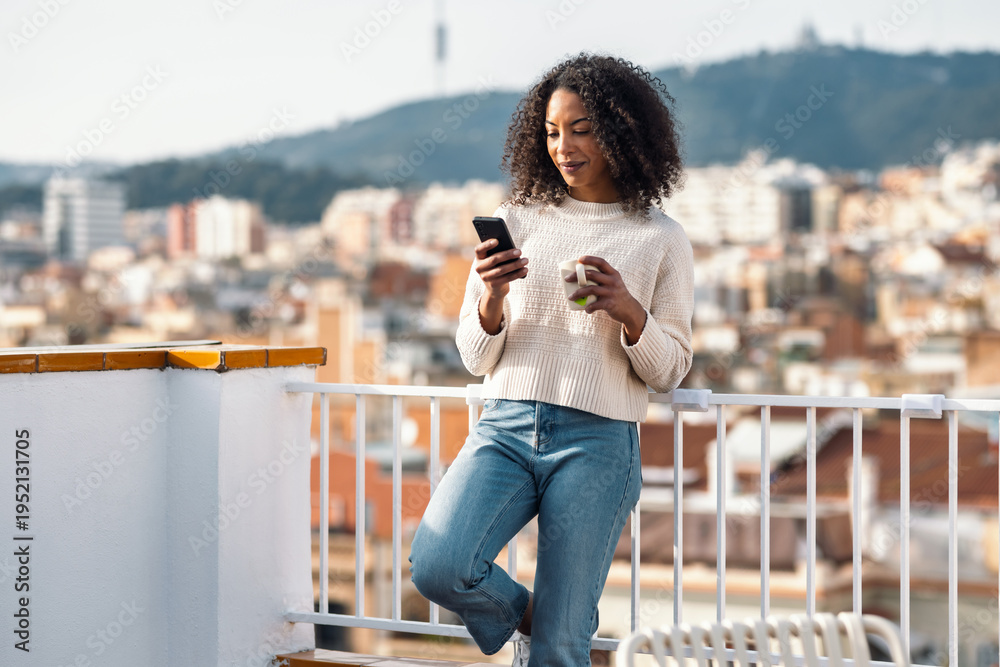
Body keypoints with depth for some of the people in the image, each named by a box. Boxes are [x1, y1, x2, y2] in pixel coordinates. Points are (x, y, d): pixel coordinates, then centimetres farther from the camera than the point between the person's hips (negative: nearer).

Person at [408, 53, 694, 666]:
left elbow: (669, 372, 7)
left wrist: (629, 311, -12)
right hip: (506, 427, 2)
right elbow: (476, 358, 10)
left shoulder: (662, 240, 6)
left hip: (597, 440, -2)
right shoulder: (518, 219, 10)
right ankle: (522, 613, 9)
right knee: (437, 567, -22)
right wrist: (491, 296, -11)